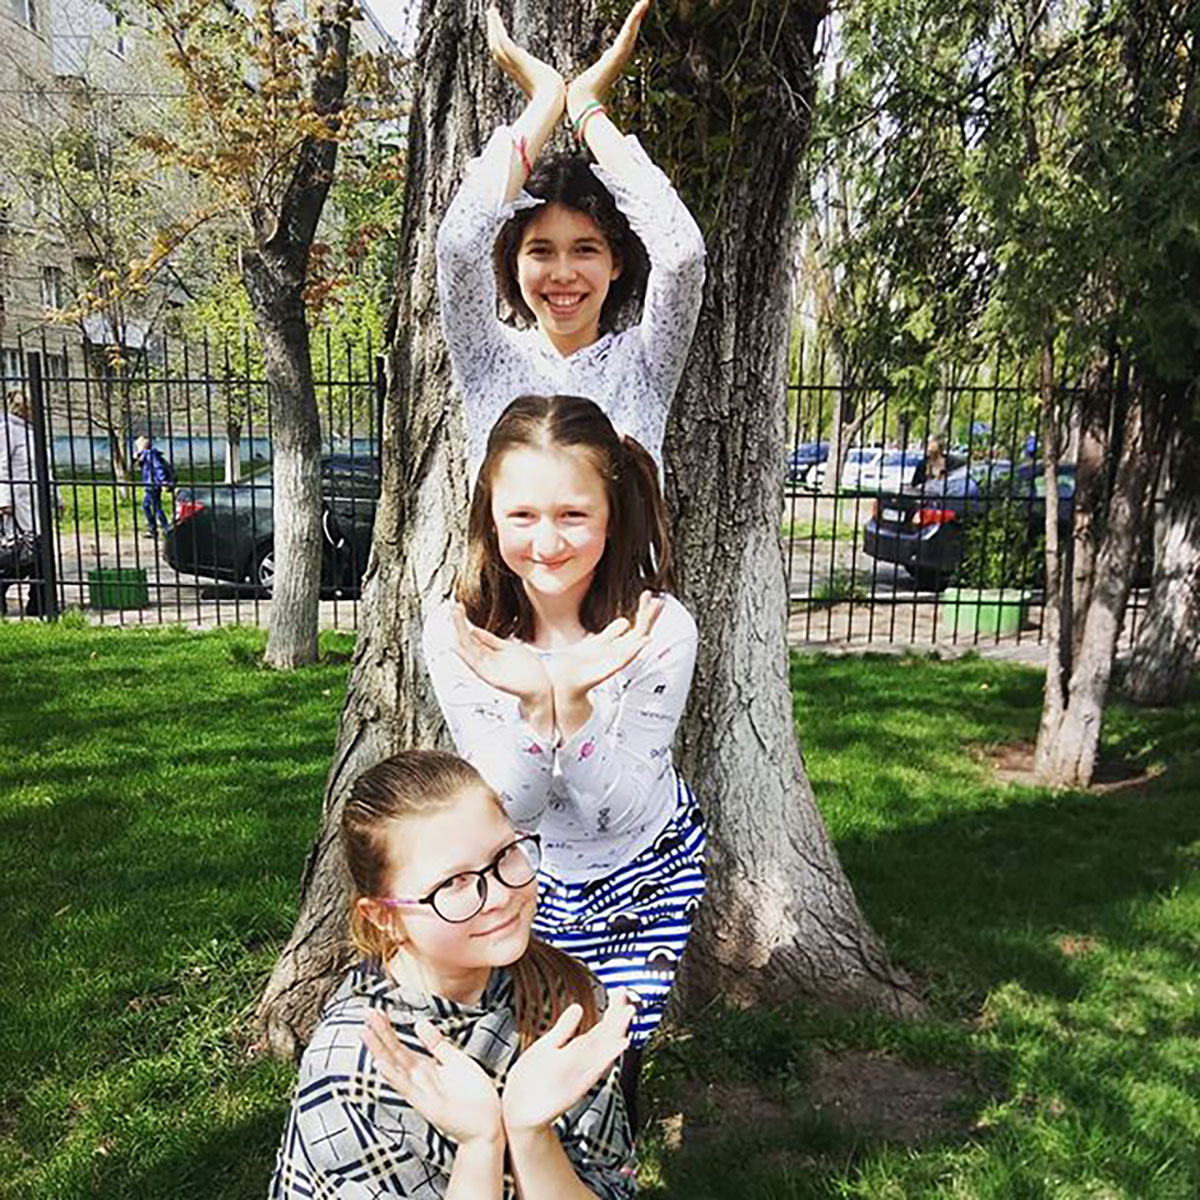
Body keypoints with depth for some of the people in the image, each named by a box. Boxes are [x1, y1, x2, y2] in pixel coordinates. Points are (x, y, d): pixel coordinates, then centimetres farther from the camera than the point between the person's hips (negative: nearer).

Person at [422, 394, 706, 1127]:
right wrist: (534, 704, -41)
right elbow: (507, 807, -21)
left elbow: (621, 812, -26)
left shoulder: (658, 630, -27)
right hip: (527, 875, 1)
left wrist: (574, 703, -44)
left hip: (645, 873, -1)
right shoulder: (458, 635, -23)